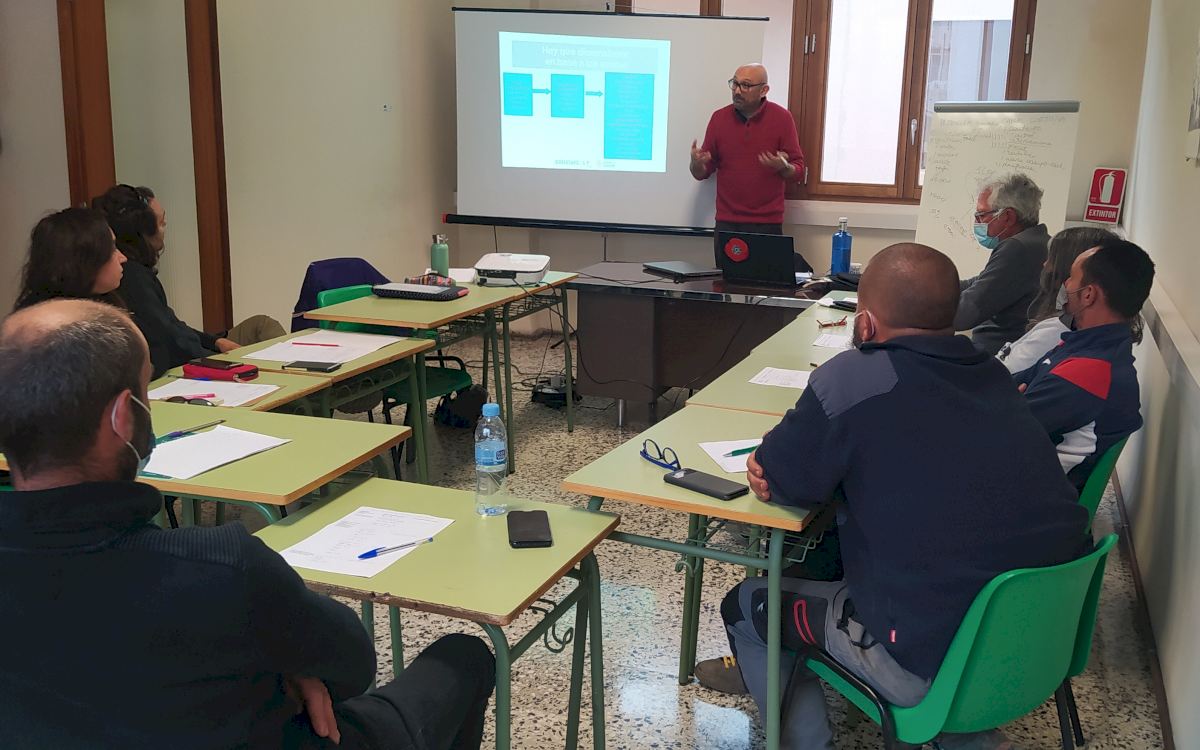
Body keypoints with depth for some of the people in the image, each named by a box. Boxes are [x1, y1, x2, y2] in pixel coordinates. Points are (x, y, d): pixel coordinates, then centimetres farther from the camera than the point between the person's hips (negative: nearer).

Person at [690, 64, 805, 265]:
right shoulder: (719, 118, 5)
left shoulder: (782, 118, -1)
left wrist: (783, 167, -21)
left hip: (767, 224, -2)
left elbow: (799, 172, 1)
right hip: (726, 224, 2)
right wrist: (697, 164, -13)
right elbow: (703, 173, 10)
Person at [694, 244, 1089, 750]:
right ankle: (766, 671, 45)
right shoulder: (993, 372, 3)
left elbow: (781, 483, -7)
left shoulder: (853, 379, -18)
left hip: (937, 666, -7)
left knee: (747, 603, 16)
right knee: (842, 537, 30)